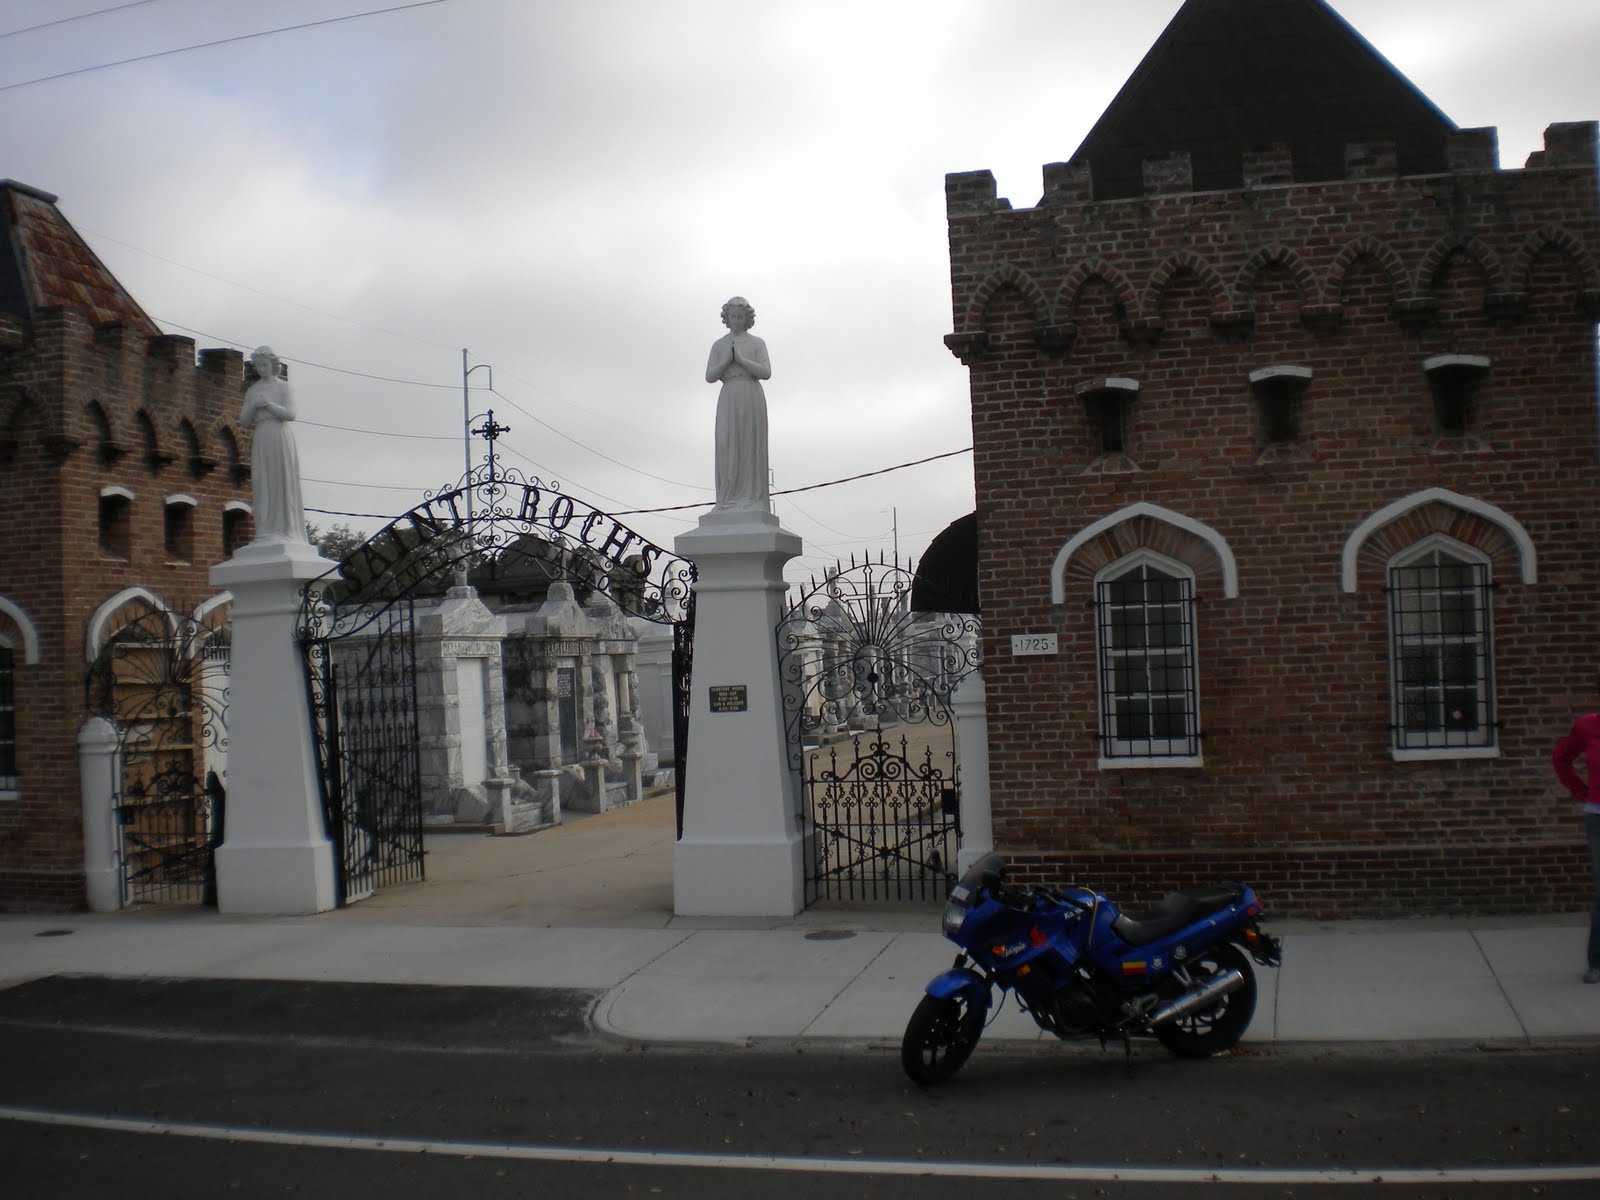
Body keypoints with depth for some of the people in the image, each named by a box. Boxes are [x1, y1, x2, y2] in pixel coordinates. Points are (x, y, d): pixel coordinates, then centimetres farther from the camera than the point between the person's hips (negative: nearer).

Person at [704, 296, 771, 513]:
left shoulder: (757, 343, 8)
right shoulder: (719, 345, 13)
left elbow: (766, 372, -4)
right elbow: (710, 377, 6)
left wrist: (741, 359, -10)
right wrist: (727, 360, -7)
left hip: (752, 398, -2)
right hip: (728, 399, 2)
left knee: (751, 447, -6)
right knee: (728, 448, -6)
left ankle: (753, 501, -8)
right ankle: (729, 503, -7)